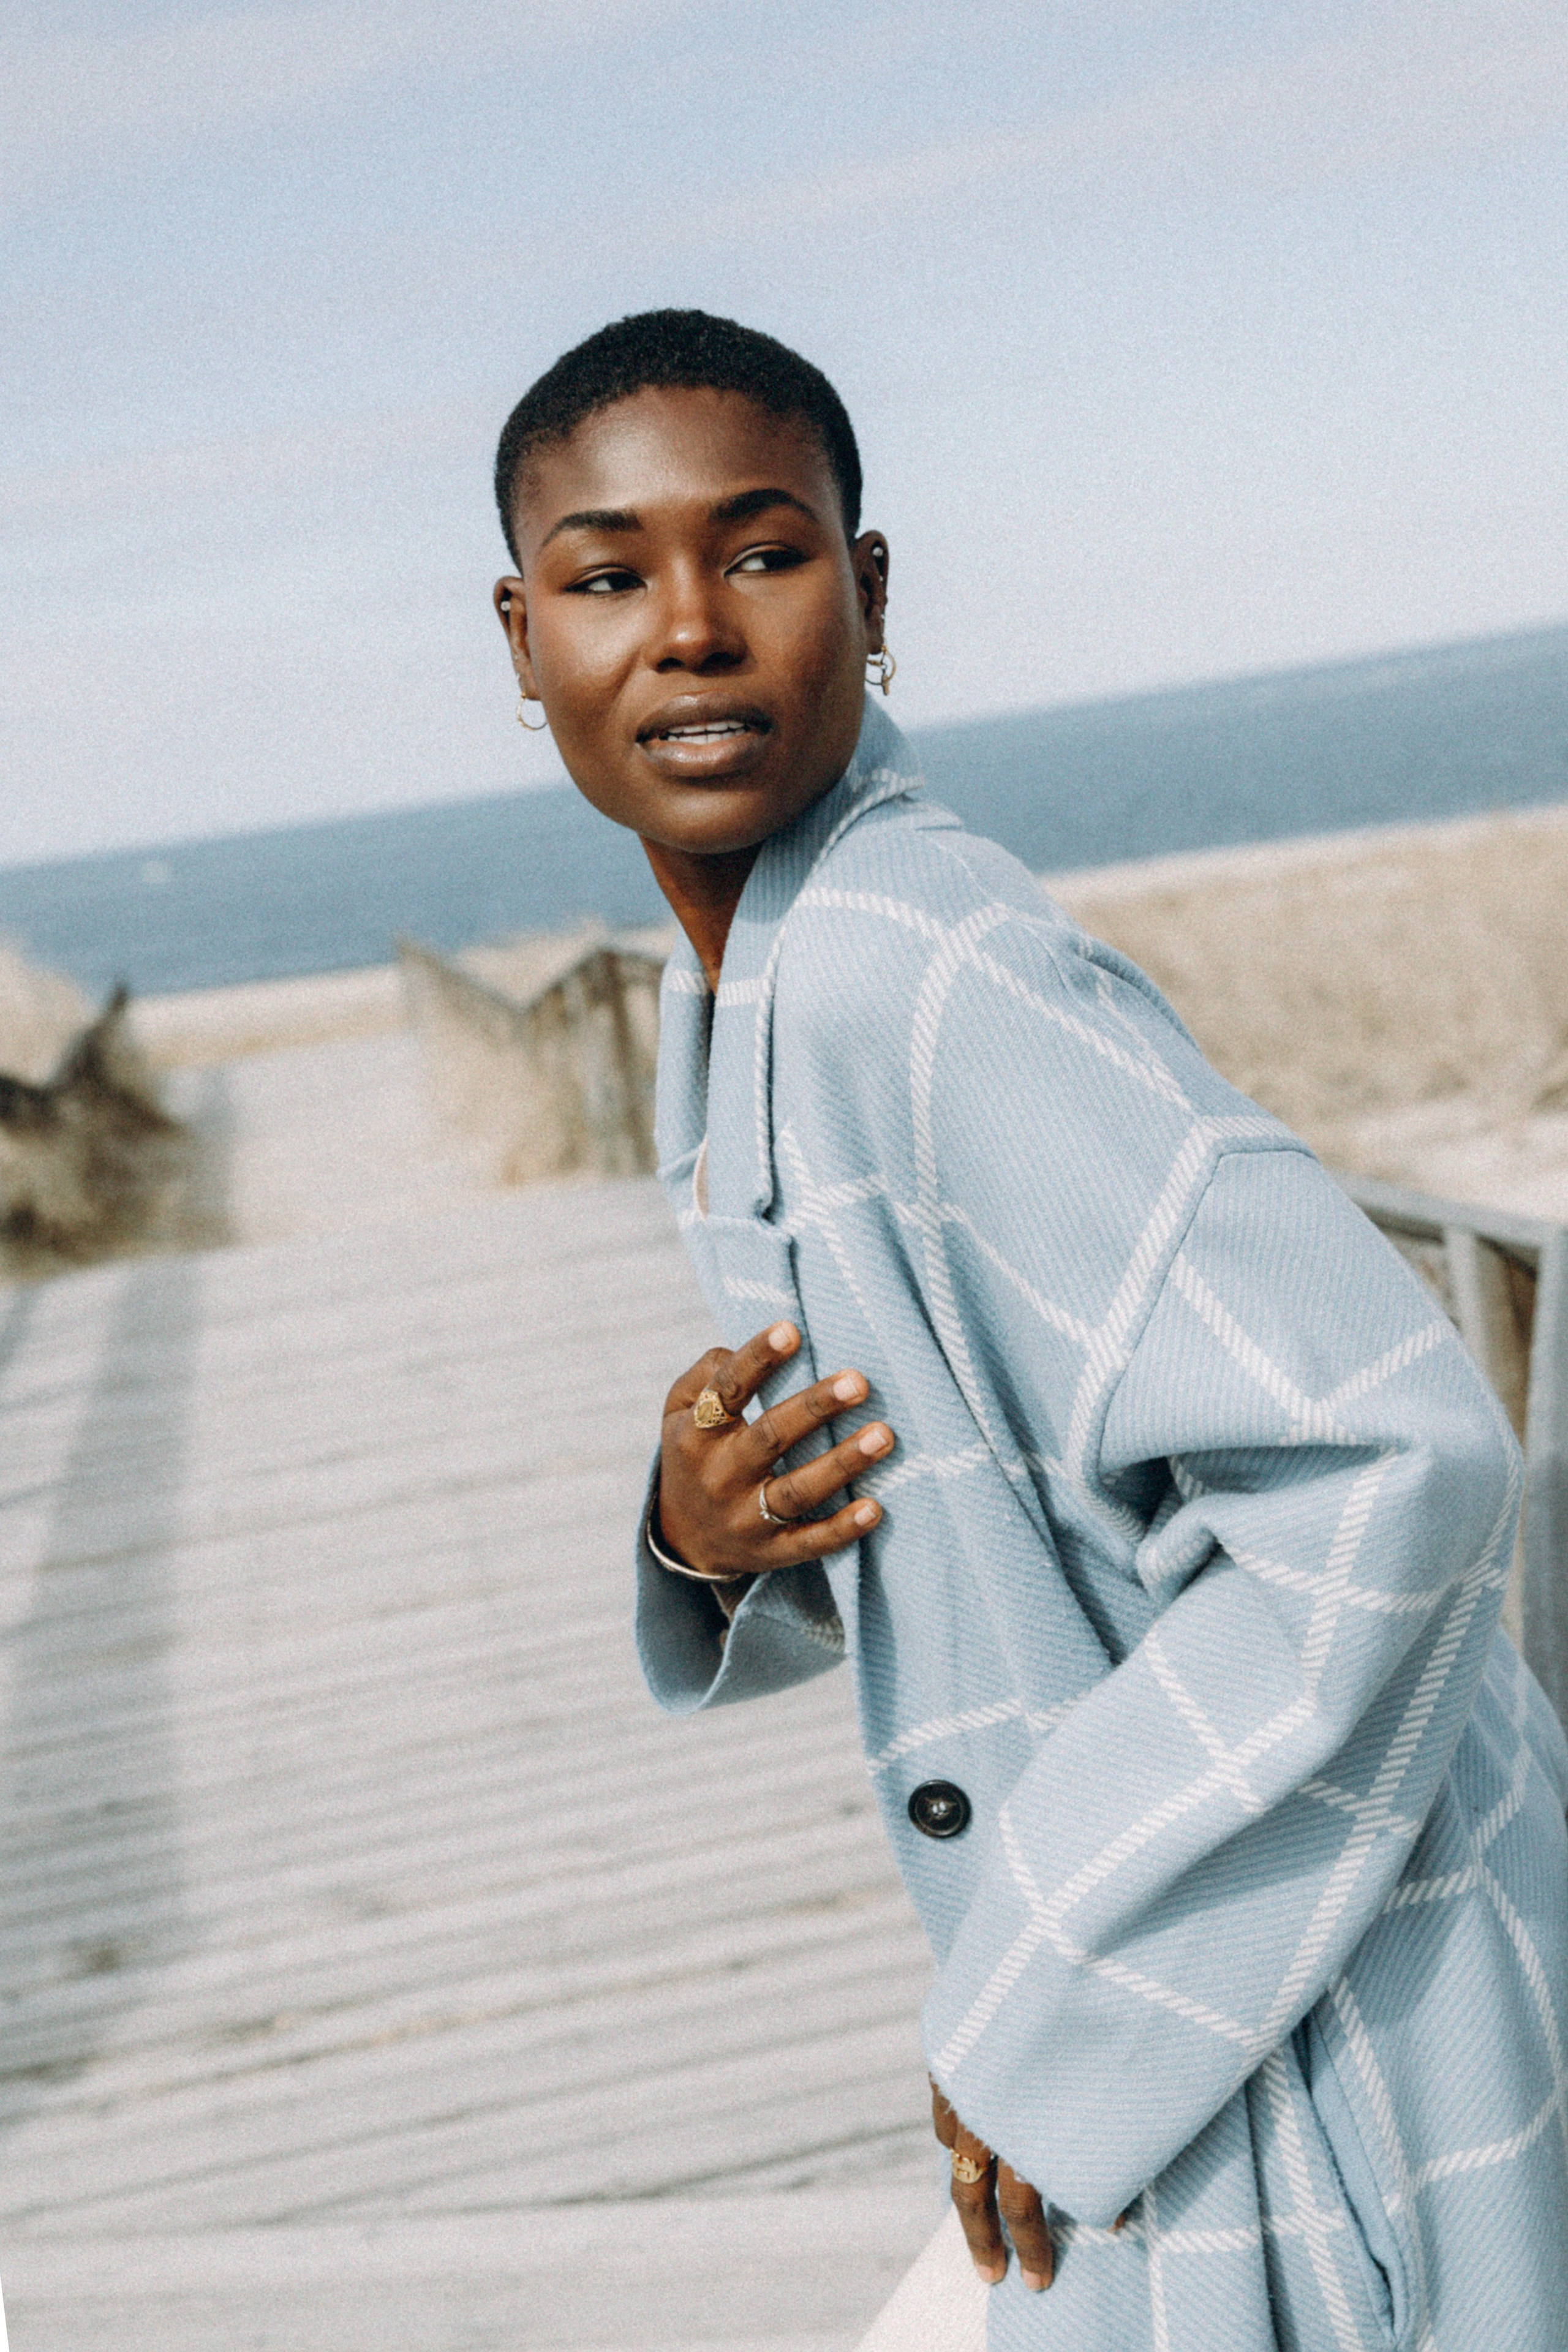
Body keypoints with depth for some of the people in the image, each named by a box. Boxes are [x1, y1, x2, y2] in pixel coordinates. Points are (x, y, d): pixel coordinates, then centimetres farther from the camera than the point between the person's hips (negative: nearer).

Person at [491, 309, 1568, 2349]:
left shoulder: (919, 974, -24)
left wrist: (1053, 2015, -21)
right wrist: (710, 1527, -10)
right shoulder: (742, 988, 5)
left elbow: (1393, 1458, -30)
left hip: (1295, 2006, -8)